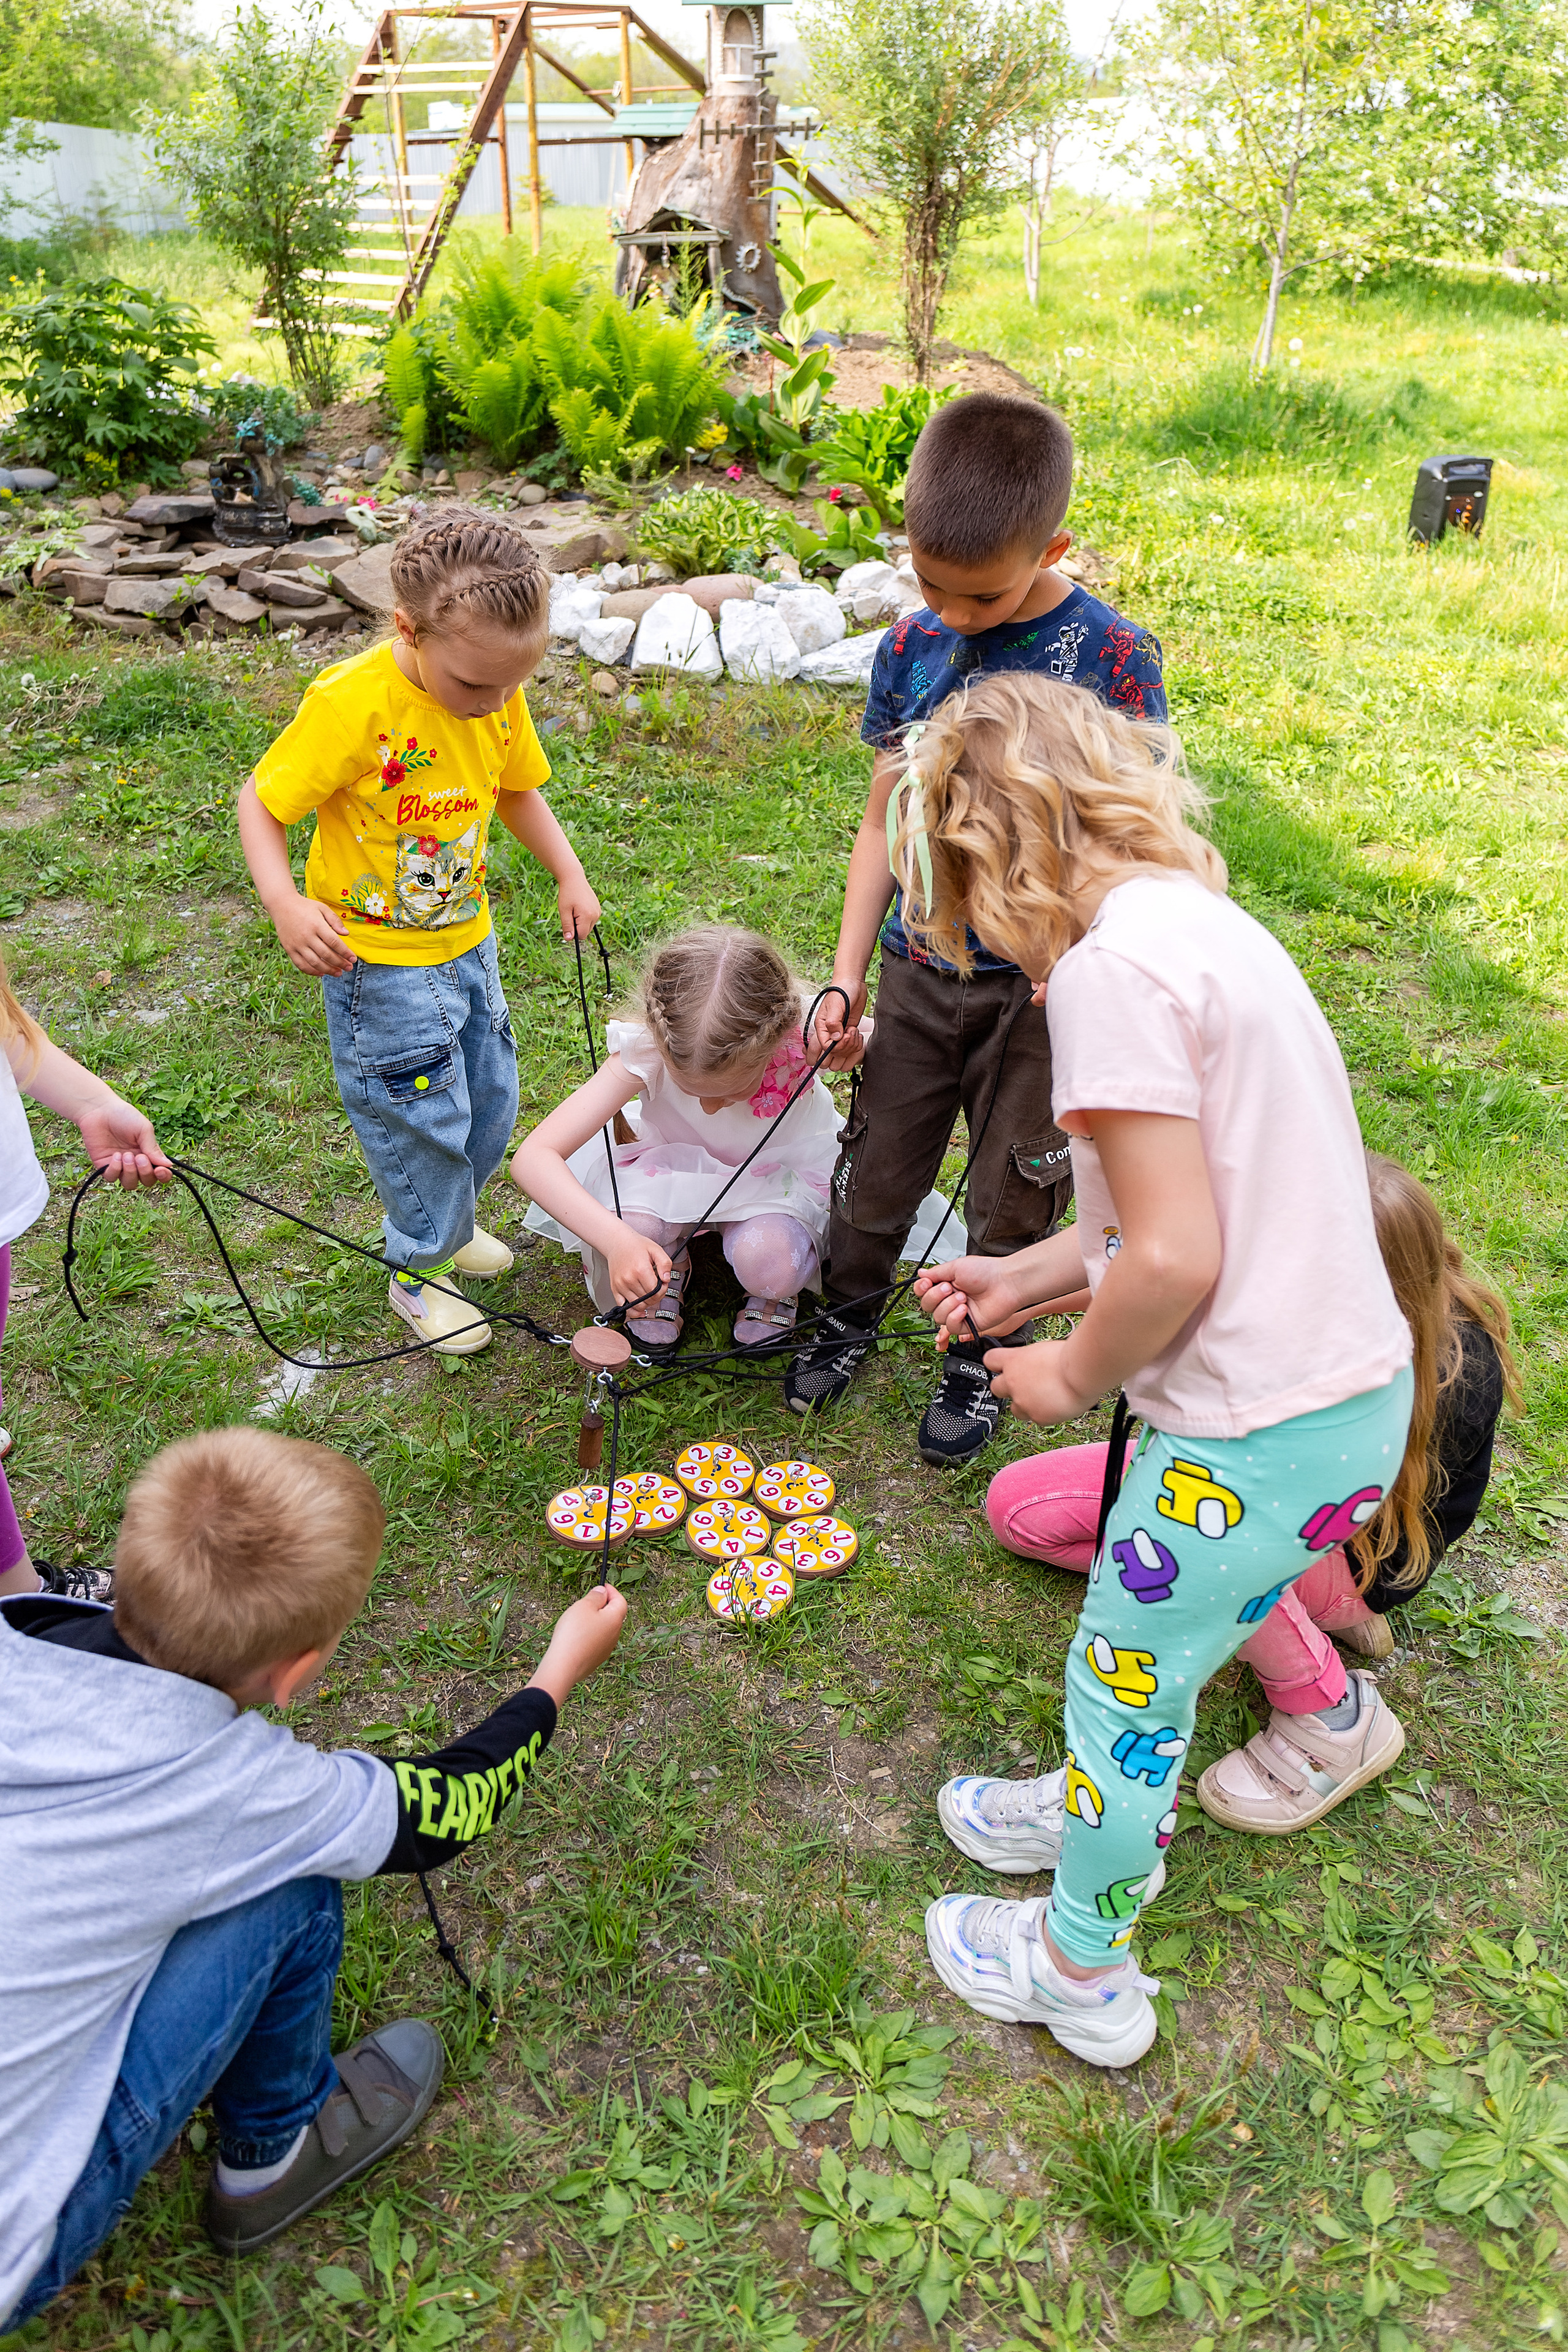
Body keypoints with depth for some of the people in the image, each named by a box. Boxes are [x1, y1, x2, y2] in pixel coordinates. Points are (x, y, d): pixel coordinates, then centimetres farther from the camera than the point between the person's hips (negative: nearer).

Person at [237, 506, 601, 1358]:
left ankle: (447, 1224, 44)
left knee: (489, 1102, 18)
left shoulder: (500, 698, -7)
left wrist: (570, 875, 3)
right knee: (423, 1119, 3)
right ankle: (419, 1271, 26)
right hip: (377, 958, -6)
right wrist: (285, 904, -32)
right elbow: (261, 803, -17)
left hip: (468, 940, 6)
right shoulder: (351, 703, -26)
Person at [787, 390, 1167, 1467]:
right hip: (920, 966, 3)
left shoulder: (1112, 656, -12)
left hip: (1041, 983, -3)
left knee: (1016, 1192, 12)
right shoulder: (911, 646, -1)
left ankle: (982, 1356, 37)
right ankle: (853, 1309, 43)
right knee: (878, 1164, 15)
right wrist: (848, 973, 4)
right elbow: (884, 820, 6)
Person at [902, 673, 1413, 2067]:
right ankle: (1113, 1817, 55)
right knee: (1154, 1655, 29)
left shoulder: (1107, 967, -21)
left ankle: (1081, 1971, 37)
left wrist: (1074, 1375, -6)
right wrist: (1025, 1278, 15)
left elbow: (1173, 1258, -24)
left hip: (1263, 1438, -8)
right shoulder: (1198, 916, 7)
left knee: (1123, 1684, 14)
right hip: (1362, 1391, 8)